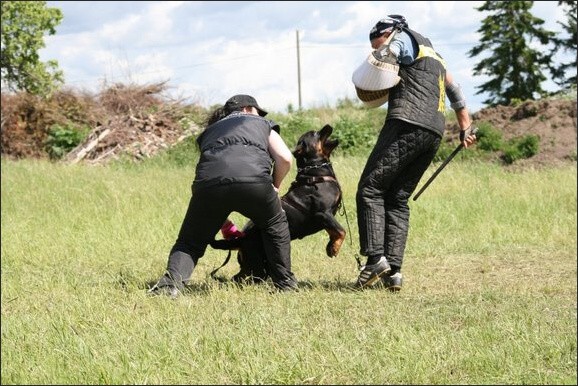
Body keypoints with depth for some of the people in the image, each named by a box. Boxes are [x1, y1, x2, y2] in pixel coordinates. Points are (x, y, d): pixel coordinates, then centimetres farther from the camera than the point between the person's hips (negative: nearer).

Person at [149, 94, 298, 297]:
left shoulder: (210, 131, 40)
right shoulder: (262, 124, 35)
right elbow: (285, 158, 17)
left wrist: (226, 227, 41)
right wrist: (274, 187, 35)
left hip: (208, 183, 1)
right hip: (253, 181, -1)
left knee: (190, 242, 16)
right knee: (275, 226, 28)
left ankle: (172, 283, -9)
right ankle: (285, 284, 28)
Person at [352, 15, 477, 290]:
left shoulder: (403, 38, 7)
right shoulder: (433, 55, 32)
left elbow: (379, 59, -11)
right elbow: (456, 94, 37)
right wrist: (466, 129, 42)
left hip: (407, 125, -8)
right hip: (434, 133, 8)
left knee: (370, 189, -7)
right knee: (398, 199, 9)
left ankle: (375, 257, -19)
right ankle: (393, 271, -2)